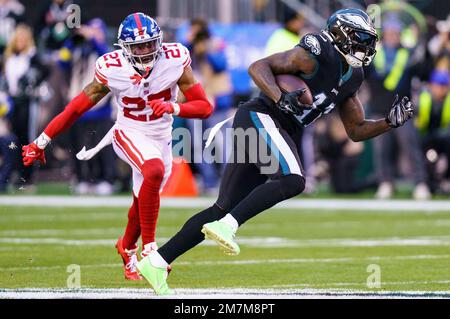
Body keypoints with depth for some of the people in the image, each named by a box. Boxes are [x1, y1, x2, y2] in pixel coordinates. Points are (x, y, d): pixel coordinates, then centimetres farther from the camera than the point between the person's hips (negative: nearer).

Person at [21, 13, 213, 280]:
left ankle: (127, 248, 49)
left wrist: (173, 107, -34)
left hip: (161, 137, 4)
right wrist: (41, 143, -7)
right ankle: (149, 248, -26)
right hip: (129, 135, -3)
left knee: (143, 203, 16)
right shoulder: (112, 70, -21)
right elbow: (76, 108, -11)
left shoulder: (174, 61, -18)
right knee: (155, 171, -35)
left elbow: (205, 107, -15)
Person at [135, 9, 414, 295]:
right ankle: (226, 226, -31)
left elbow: (356, 130, 23)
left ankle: (156, 262, 6)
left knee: (225, 209, 5)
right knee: (293, 180, -29)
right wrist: (281, 98, -28)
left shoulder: (350, 78, 17)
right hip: (260, 118, -9)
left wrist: (391, 121, 8)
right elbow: (258, 67, -14)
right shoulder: (316, 55, -10)